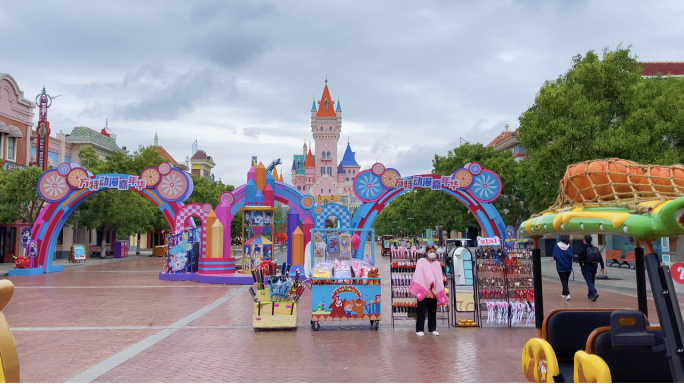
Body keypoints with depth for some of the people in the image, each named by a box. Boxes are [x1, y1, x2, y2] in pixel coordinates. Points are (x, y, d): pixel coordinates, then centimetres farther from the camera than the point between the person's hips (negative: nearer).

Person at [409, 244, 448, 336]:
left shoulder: (437, 264, 11)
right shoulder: (421, 262, -1)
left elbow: (440, 278, 10)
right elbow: (418, 276, -5)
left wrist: (440, 292, 3)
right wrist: (422, 290, -12)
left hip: (433, 292, 4)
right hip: (423, 291, -4)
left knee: (432, 311, 9)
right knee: (422, 310, -1)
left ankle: (432, 328, 19)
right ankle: (419, 329, 5)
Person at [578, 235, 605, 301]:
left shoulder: (583, 249, -8)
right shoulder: (596, 249, 8)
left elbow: (580, 259, -10)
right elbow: (600, 258, 6)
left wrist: (581, 266, 5)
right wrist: (602, 267, 9)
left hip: (586, 267, -5)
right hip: (594, 267, 6)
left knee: (589, 281, -8)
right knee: (592, 281, 17)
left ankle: (594, 293, -27)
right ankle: (590, 295, 28)